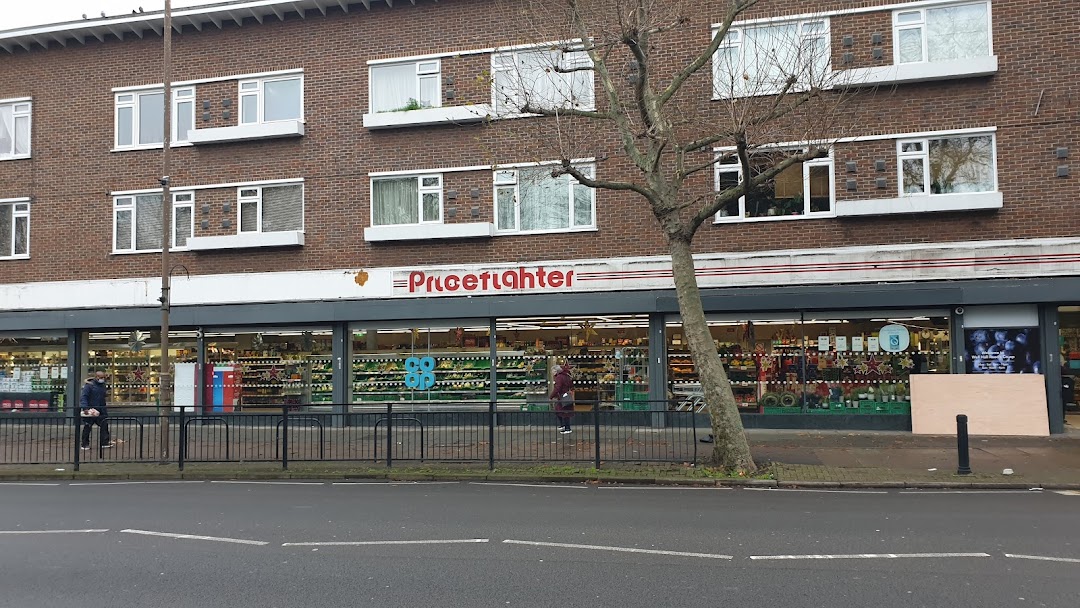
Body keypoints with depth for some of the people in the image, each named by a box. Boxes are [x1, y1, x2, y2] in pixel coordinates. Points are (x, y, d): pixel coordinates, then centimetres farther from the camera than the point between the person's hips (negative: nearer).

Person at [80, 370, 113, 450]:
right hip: (89, 410, -6)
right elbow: (83, 397, -17)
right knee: (87, 428, 3)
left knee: (104, 425, 0)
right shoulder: (89, 385, -10)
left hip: (100, 411, 6)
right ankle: (85, 444, 12)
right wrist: (85, 408, -27)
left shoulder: (102, 385, 12)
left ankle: (105, 442, 3)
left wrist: (105, 405, 19)